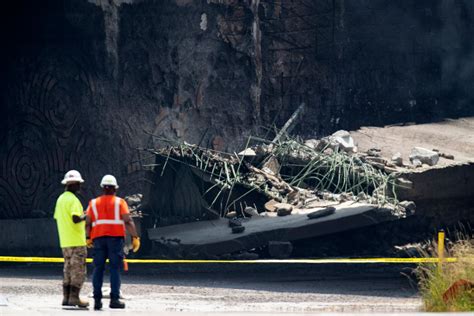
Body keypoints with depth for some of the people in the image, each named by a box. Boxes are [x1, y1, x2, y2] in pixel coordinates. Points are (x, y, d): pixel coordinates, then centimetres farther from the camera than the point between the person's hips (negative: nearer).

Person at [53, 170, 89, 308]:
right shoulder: (73, 200, -14)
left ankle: (66, 297, 10)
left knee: (68, 269, 12)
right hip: (77, 242, -8)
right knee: (78, 271, -5)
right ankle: (74, 298, -9)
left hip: (64, 241, 8)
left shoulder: (60, 199, 14)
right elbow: (76, 219, -24)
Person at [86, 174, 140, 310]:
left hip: (98, 238, 2)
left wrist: (88, 238, 16)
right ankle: (114, 299, -11)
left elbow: (88, 222, 5)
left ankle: (97, 300, -1)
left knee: (98, 268, 5)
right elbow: (128, 221, -6)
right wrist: (135, 238, -7)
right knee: (115, 268, -3)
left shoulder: (94, 203, 12)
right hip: (115, 238, -2)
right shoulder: (119, 202, 5)